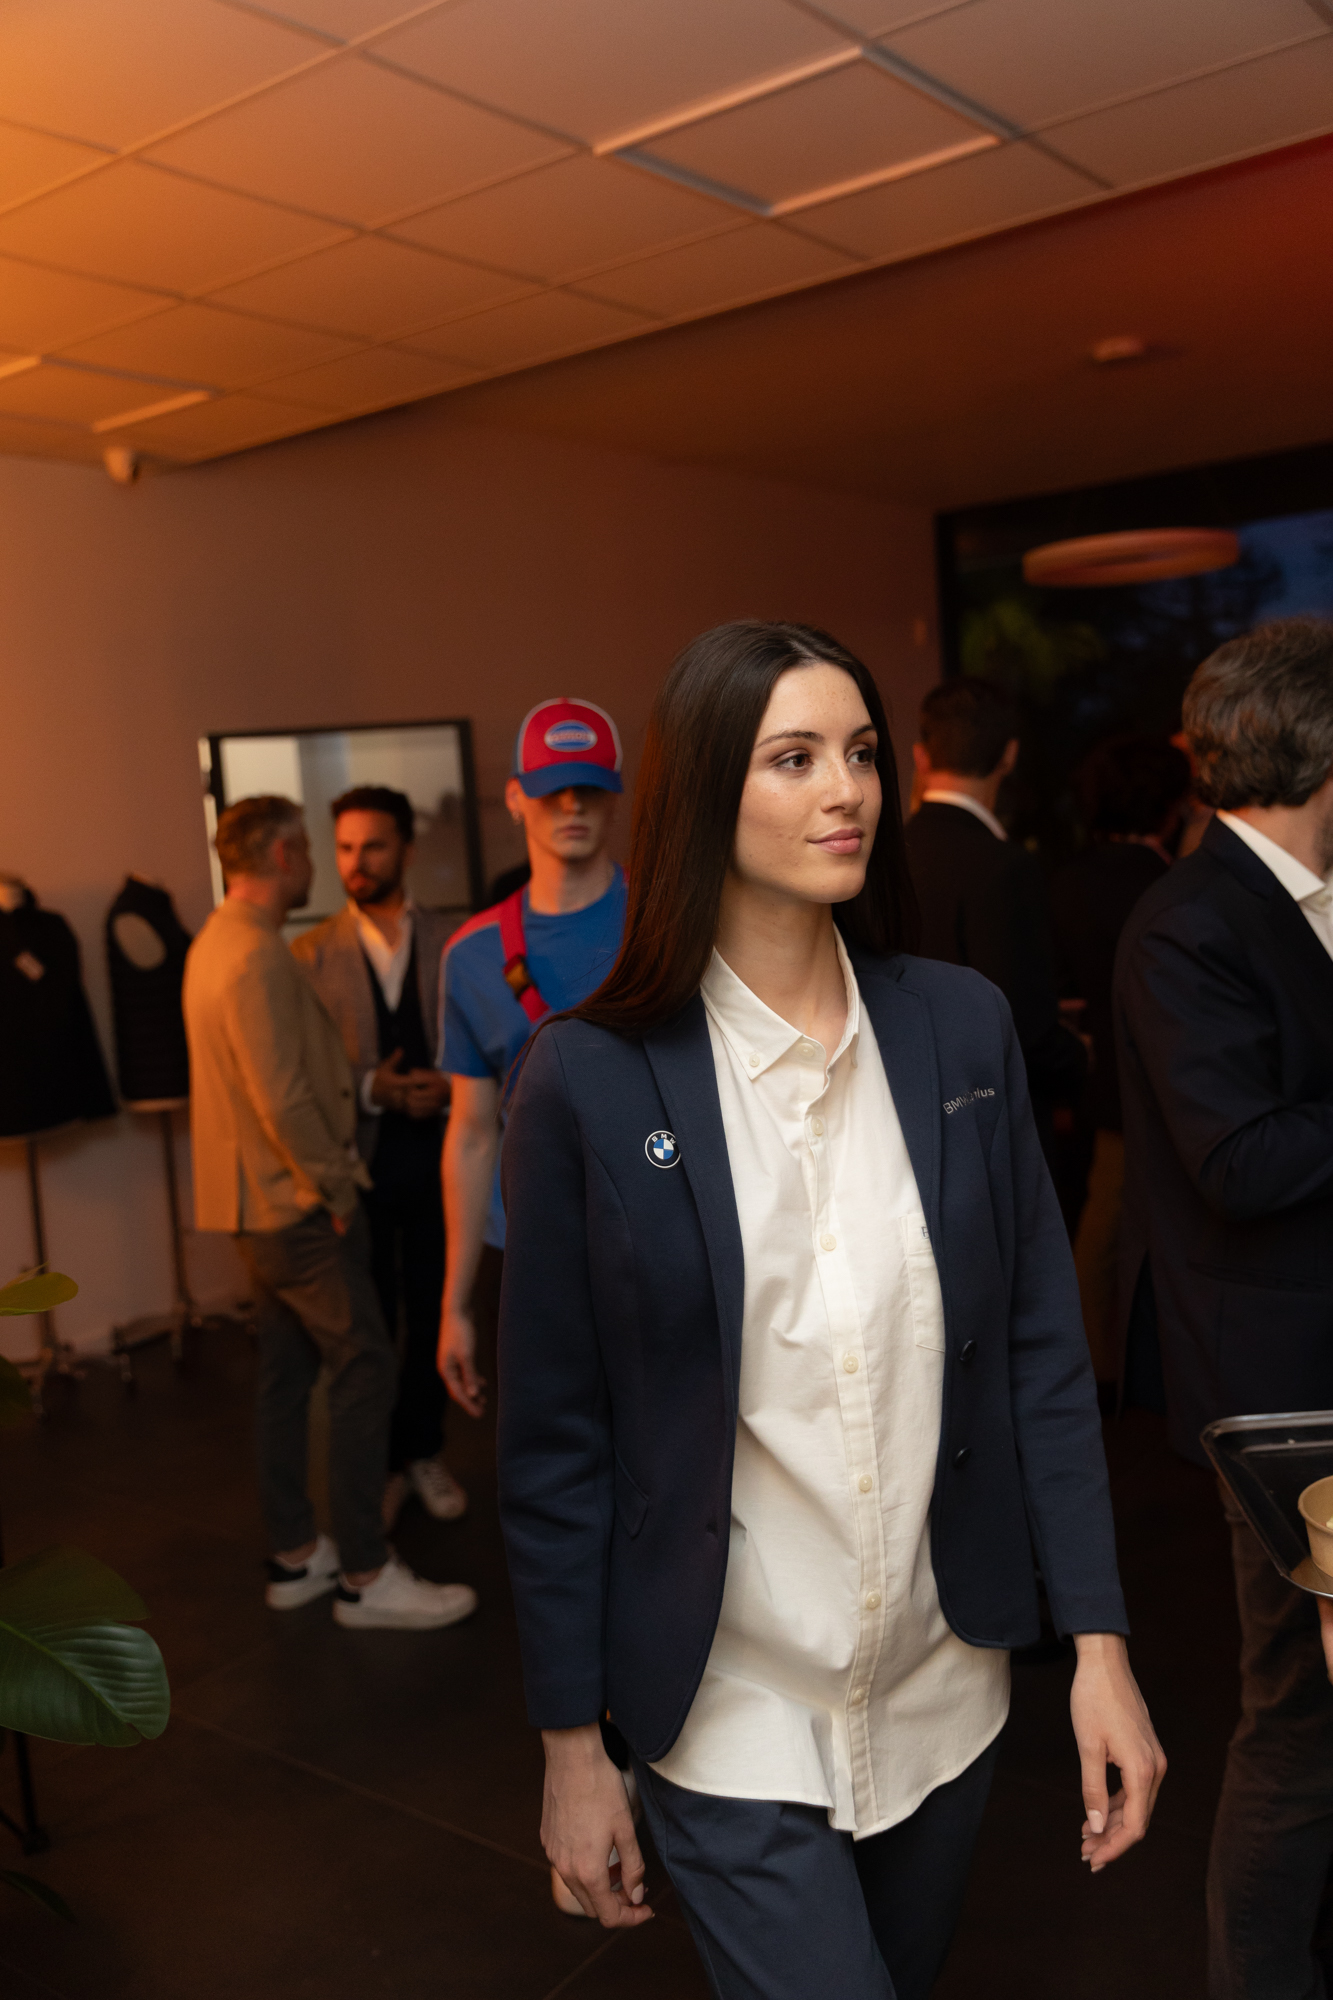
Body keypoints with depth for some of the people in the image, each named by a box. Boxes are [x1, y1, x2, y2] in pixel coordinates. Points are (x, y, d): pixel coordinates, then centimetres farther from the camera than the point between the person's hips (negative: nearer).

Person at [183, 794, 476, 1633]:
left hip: (262, 1201, 11)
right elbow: (284, 1100, -25)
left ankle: (296, 1555, 25)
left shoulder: (215, 943, 12)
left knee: (287, 1373, 15)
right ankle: (365, 1577, 3)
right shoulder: (258, 958, -21)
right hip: (298, 1203, -10)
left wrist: (363, 1081, 18)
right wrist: (336, 1187, -15)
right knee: (364, 1370, -4)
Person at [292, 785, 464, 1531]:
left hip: (437, 1152, 1)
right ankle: (378, 1463, 27)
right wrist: (369, 1088, -17)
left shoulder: (452, 941, 1)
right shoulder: (313, 953, -1)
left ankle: (425, 1451, 31)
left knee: (433, 1312, 12)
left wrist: (448, 1087, -16)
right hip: (357, 1158, -1)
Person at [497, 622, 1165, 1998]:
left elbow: (1042, 1350, 0)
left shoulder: (963, 1028, -5)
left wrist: (1098, 1639, -2)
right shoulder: (587, 1080, -15)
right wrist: (569, 1743, -3)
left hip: (945, 1685, 4)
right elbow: (553, 1438, -8)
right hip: (728, 1715, -3)